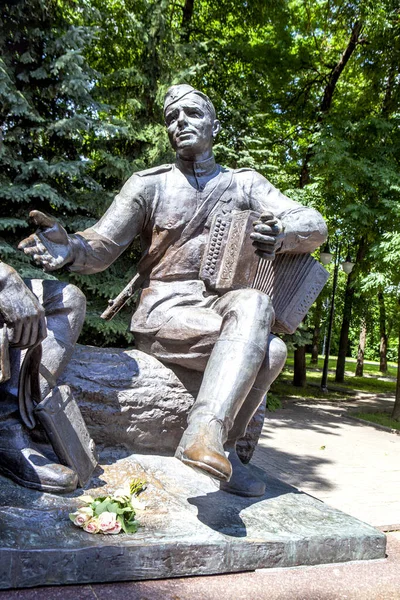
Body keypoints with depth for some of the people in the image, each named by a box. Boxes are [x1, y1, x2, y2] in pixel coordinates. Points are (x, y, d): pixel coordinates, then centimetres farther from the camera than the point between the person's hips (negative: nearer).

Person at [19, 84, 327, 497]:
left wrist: (281, 234, -23)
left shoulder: (244, 183, 12)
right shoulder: (149, 184, 8)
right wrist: (71, 248, -23)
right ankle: (220, 452, -22)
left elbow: (314, 226, 2)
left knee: (253, 303, -33)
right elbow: (102, 245, 2)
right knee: (267, 347, -29)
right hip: (163, 311, -3)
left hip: (220, 305, 3)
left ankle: (205, 434, -32)